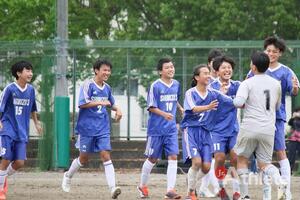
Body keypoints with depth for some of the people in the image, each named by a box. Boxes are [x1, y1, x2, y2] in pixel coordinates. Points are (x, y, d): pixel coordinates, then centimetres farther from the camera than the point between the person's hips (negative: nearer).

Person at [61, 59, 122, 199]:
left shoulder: (107, 88, 9)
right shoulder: (88, 85, -9)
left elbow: (111, 104, 27)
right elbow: (82, 104, -19)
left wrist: (117, 109, 7)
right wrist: (100, 103, -23)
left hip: (103, 129, 4)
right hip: (87, 128, -4)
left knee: (106, 155, -10)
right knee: (83, 158, 9)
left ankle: (113, 188, -19)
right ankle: (68, 176, 38)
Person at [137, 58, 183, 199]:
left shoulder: (176, 85, 5)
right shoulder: (155, 86, -11)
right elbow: (151, 107, -12)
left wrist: (181, 108, 8)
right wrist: (164, 114, -26)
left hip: (171, 129, 4)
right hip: (156, 128, -4)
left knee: (173, 157, -9)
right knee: (152, 159, 8)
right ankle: (142, 186, 29)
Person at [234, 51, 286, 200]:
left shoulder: (248, 83, -4)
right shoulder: (276, 84, 11)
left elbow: (238, 102, -18)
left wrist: (244, 105, 4)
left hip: (250, 127, -3)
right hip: (269, 129, 3)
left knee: (242, 159, 16)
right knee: (264, 164, 11)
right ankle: (279, 181, -21)